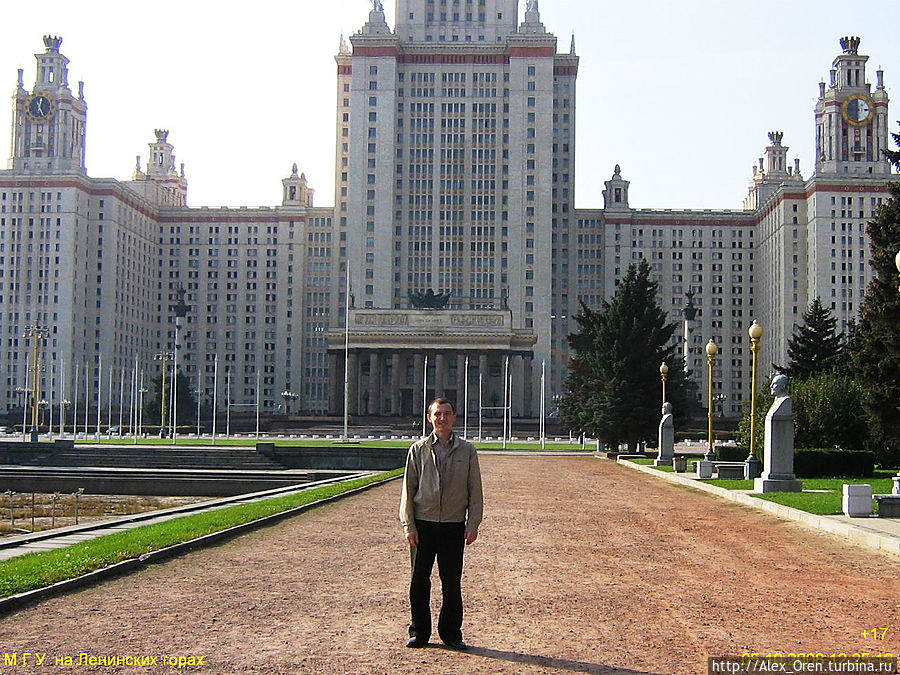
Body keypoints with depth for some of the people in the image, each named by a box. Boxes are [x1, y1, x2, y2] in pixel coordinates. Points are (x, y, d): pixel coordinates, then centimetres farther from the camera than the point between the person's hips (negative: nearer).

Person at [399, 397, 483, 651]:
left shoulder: (467, 451, 5)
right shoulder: (418, 449, 5)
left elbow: (475, 491, 6)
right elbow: (408, 489, 5)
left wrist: (473, 525, -1)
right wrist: (408, 525, -2)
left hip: (454, 526, 0)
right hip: (423, 524, 0)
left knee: (452, 582, 3)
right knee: (419, 581, 3)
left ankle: (451, 633, 16)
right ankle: (419, 632, 16)